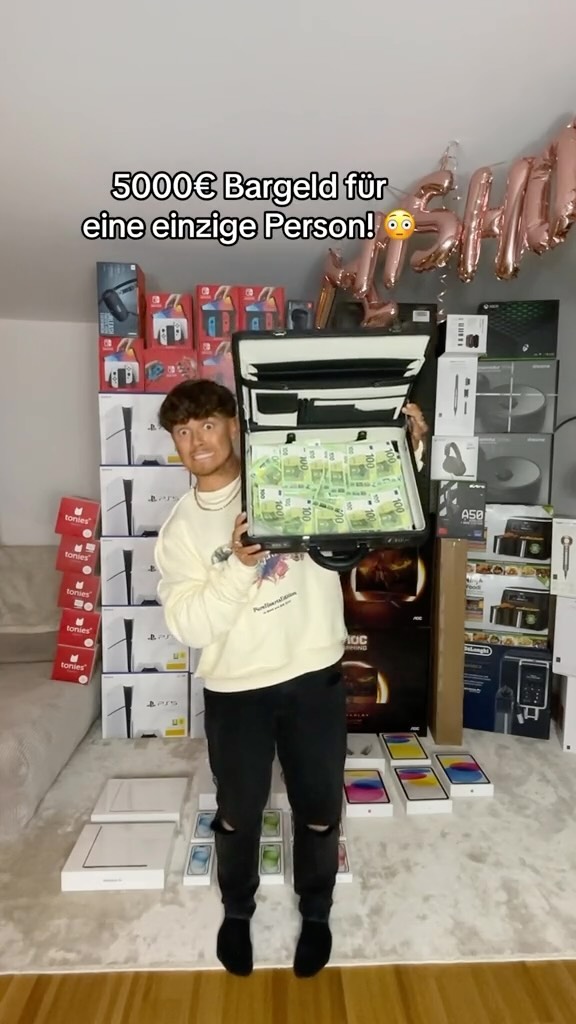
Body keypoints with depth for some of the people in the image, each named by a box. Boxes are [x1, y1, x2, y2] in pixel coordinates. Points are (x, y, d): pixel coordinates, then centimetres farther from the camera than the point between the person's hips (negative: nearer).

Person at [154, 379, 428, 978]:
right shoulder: (179, 529, -1)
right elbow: (188, 625, -10)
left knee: (319, 812, 17)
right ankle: (237, 912, 50)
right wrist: (237, 565, -23)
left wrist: (405, 447, -16)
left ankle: (316, 913, 46)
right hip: (235, 691, 1)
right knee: (238, 815, 21)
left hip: (315, 679, 0)